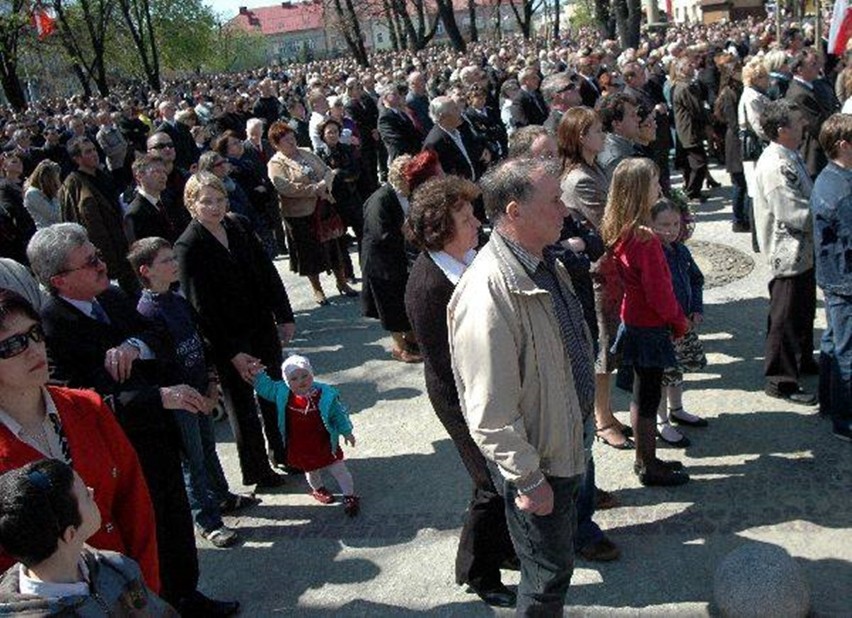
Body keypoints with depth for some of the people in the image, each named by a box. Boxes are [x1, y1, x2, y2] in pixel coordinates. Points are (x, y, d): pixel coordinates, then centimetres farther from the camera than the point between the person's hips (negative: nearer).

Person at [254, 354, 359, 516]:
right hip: (300, 448, 3)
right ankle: (318, 490, 53)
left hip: (324, 444, -3)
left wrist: (347, 432, 0)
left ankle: (350, 496, 25)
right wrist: (257, 373, -14)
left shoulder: (325, 394, -20)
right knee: (311, 471, 24)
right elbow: (265, 386, 1)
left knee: (338, 469, 8)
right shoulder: (282, 393, -14)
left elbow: (339, 414, -8)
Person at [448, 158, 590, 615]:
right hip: (533, 461, -9)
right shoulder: (489, 295, -33)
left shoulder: (543, 263, -3)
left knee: (558, 559, 27)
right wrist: (528, 481, -20)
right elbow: (490, 413, -29)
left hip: (564, 444, 9)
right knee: (548, 574, 11)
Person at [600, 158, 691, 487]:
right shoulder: (644, 239, -25)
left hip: (634, 320, 9)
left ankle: (644, 458, 32)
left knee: (642, 393, 19)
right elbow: (658, 291, -21)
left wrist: (675, 318, 14)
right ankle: (649, 466, 18)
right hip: (650, 328, -9)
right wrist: (680, 321, -4)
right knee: (648, 396, 4)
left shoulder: (619, 233, 2)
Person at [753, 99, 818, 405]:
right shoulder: (775, 166, -25)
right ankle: (779, 380, 13)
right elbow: (795, 215, -27)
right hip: (789, 252, -10)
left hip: (803, 249, 10)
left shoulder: (790, 157, 8)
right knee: (786, 316, 1)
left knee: (804, 310, 24)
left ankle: (803, 361, 42)